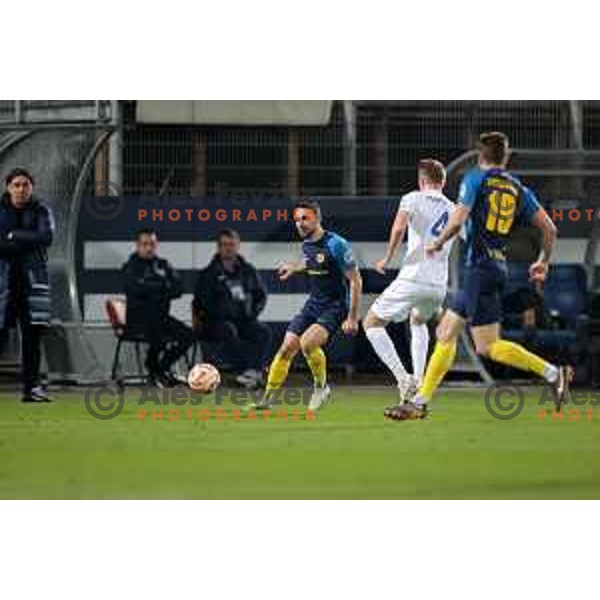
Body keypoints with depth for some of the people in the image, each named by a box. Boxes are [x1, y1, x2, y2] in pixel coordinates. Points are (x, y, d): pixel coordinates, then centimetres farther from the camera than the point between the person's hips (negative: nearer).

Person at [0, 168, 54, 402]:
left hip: (32, 278, 2)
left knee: (33, 334, 0)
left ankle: (32, 386, 3)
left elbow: (46, 237, -10)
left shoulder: (41, 211, 6)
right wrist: (27, 241, -13)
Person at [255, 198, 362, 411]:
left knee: (307, 342, -29)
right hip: (313, 304, 7)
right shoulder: (306, 245, 5)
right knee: (287, 348, -3)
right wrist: (295, 267, 34)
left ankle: (321, 387, -5)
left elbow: (355, 281, -16)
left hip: (335, 307, -7)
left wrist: (352, 317, -18)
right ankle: (267, 398, 5)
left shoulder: (336, 245, -18)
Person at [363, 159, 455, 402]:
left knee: (372, 323, 7)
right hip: (439, 285, 6)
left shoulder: (413, 199, -1)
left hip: (413, 279, -6)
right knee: (418, 321, 35)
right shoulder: (453, 209, 13)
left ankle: (403, 378, -10)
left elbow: (398, 228, -16)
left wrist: (388, 259, -5)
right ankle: (419, 379, 20)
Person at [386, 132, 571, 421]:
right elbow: (549, 228, 8)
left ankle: (552, 373, -16)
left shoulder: (475, 178, -4)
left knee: (488, 347, -9)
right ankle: (420, 402, 12)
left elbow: (457, 221, -14)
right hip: (497, 266, 8)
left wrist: (437, 244, 4)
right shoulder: (519, 189, 12)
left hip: (479, 267, -8)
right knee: (445, 332, 12)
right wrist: (544, 262, 24)